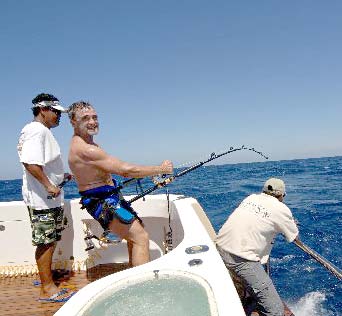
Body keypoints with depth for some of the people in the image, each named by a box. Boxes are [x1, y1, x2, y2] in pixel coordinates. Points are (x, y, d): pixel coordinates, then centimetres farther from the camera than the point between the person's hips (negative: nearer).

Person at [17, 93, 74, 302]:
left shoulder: (43, 131, 21)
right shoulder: (37, 130, -13)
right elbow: (30, 162, -26)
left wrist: (60, 176, 25)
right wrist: (49, 185, -26)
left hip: (51, 198, 10)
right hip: (42, 198, -10)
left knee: (50, 242, 16)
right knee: (46, 243, -3)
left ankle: (47, 282, 28)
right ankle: (47, 289, 7)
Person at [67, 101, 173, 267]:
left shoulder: (88, 144, 11)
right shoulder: (85, 150, -23)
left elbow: (118, 170, 14)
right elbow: (126, 170, -25)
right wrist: (161, 169, -16)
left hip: (109, 198, 11)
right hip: (102, 202, -11)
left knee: (135, 234, 20)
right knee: (141, 237, -14)